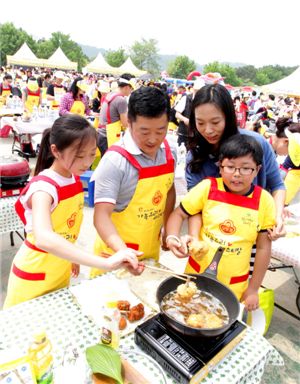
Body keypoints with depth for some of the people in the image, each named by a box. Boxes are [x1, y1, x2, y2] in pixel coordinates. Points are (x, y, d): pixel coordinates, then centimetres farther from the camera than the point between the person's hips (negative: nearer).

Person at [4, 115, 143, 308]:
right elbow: (43, 239, -46)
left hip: (61, 270, 7)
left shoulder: (74, 179, -6)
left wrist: (72, 257, 14)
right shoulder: (43, 187, -29)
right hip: (34, 276, -6)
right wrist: (107, 263, -52)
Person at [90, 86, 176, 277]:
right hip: (116, 252, -5)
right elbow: (101, 215, -27)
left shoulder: (169, 152, -6)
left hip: (151, 249, 6)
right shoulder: (116, 160, -24)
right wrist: (122, 251, -41)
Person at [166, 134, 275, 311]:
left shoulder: (264, 201, -11)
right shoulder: (208, 187, -13)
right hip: (197, 274, 1)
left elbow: (264, 247, -4)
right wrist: (172, 238, -24)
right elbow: (178, 214, -4)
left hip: (234, 286, 0)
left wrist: (253, 289, 0)